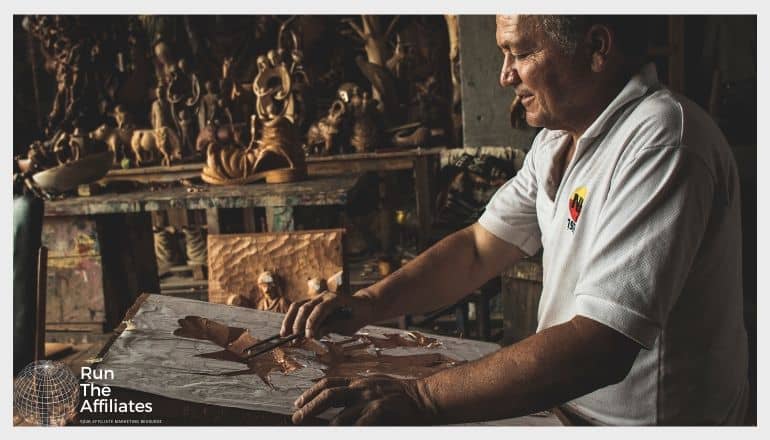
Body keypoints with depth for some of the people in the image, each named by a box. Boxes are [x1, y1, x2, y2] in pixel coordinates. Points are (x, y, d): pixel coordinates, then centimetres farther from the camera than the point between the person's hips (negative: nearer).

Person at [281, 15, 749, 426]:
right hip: (568, 405, 7)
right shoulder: (559, 140, 5)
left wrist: (420, 399, -31)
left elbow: (600, 347, -30)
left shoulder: (662, 140, -23)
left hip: (646, 418, -7)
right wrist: (368, 303, -8)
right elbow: (479, 248, 6)